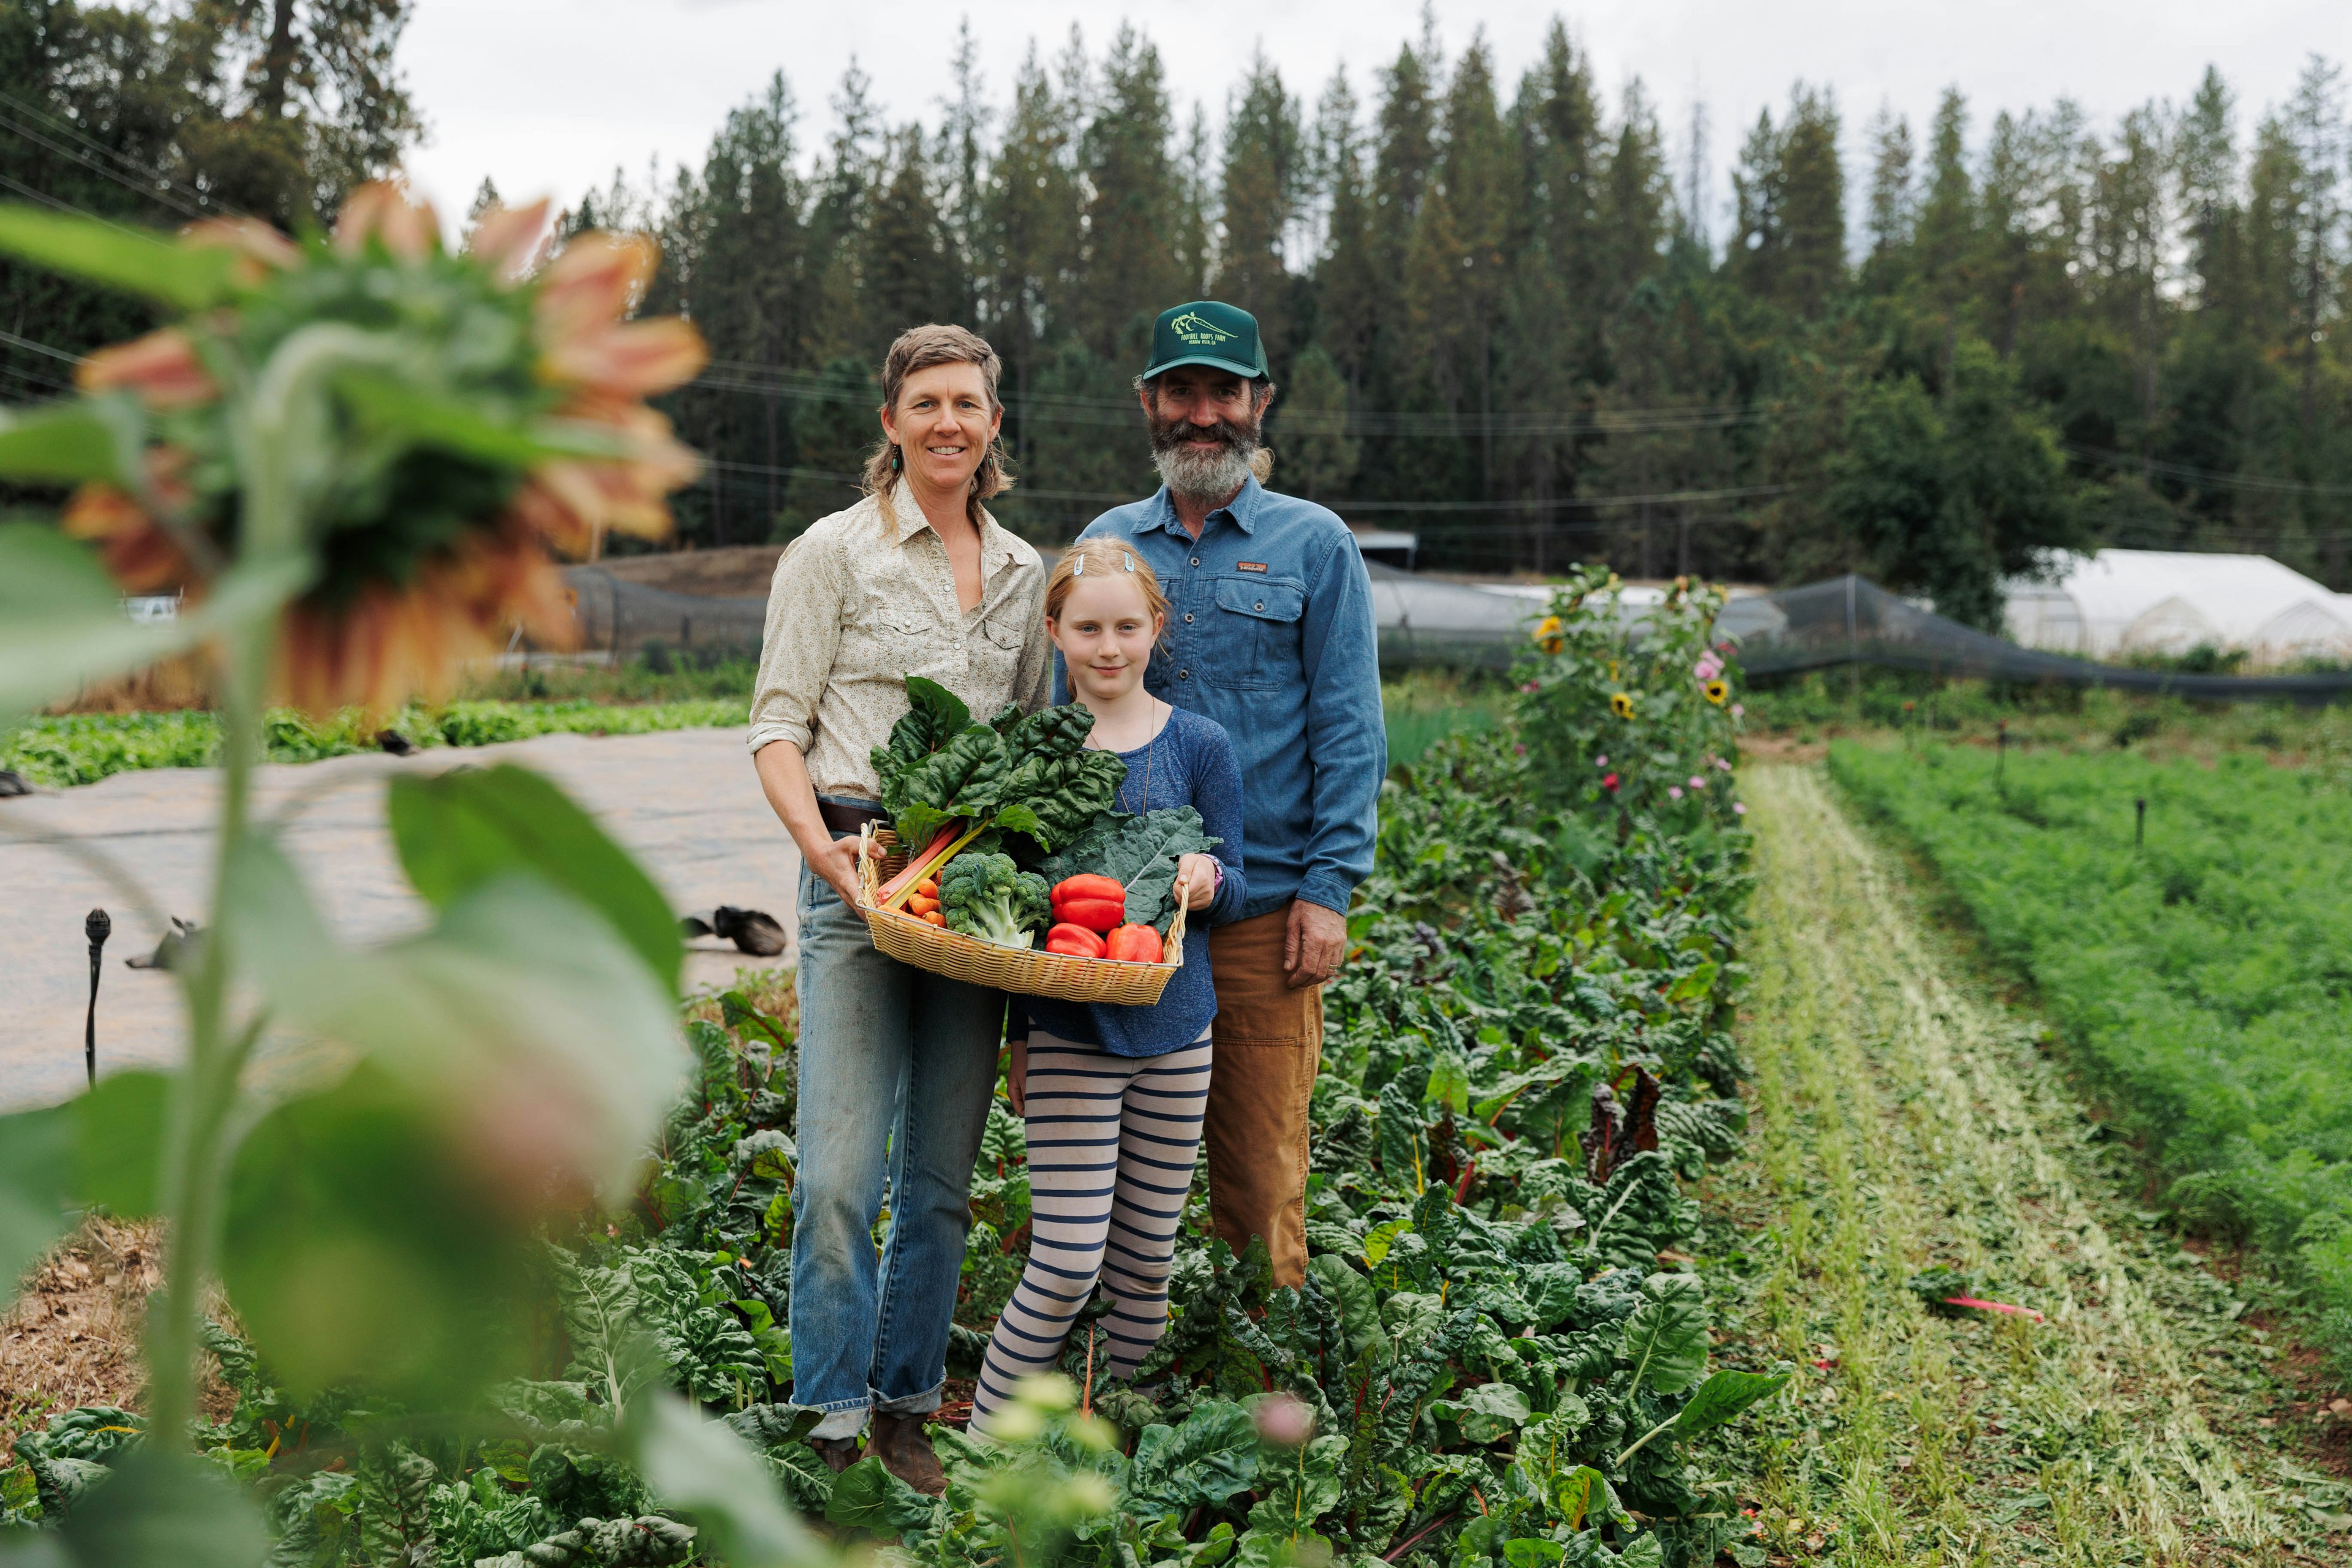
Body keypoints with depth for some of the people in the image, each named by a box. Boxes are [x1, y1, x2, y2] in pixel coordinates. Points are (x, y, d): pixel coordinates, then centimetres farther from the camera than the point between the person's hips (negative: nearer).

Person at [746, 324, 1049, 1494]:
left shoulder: (1021, 572, 14)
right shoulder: (836, 550, 1)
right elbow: (777, 724, -2)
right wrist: (816, 841, -18)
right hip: (858, 870, -4)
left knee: (945, 1175, 8)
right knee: (840, 1174, -9)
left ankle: (905, 1407, 20)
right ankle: (836, 1424, 2)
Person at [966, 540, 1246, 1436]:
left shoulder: (1199, 745, 2)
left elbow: (1232, 889, 3)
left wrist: (1206, 884, -18)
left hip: (1174, 1028, 2)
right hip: (1070, 1030, -1)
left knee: (1145, 1262, 9)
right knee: (1066, 1264, -8)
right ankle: (984, 1444, 6)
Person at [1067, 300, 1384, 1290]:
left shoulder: (1313, 546, 5)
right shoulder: (1107, 542, 12)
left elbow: (1348, 728, 1)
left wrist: (1329, 888, -7)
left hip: (1262, 906, -2)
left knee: (1260, 1165, 0)